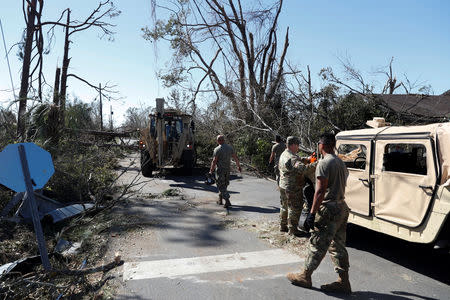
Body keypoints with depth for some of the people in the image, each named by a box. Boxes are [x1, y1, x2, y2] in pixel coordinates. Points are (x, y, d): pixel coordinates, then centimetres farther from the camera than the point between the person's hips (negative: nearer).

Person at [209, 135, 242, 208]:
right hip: (227, 169, 6)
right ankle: (220, 200, 29)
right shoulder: (230, 147, 4)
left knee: (221, 186, 0)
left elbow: (214, 161, -15)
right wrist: (238, 166, 21)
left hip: (220, 169, -6)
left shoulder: (217, 149, -13)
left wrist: (211, 170, -5)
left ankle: (227, 201, -9)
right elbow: (236, 158, 9)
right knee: (224, 185, 18)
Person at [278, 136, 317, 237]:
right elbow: (301, 168, -38)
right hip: (293, 188, -10)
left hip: (283, 186, 10)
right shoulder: (292, 158, -23)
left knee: (285, 207, 20)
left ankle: (283, 226, 31)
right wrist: (314, 164, -39)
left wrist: (305, 159, 3)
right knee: (294, 208, 3)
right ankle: (293, 229, 12)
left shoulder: (283, 154, 10)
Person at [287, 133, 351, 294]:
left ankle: (305, 276, 16)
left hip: (329, 210, -9)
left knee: (317, 245, 3)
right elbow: (341, 186, 16)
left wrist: (312, 212, -18)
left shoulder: (324, 163, -15)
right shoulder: (341, 163, 14)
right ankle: (344, 282, 22)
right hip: (342, 207, 9)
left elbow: (320, 190, -20)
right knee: (338, 246, 15)